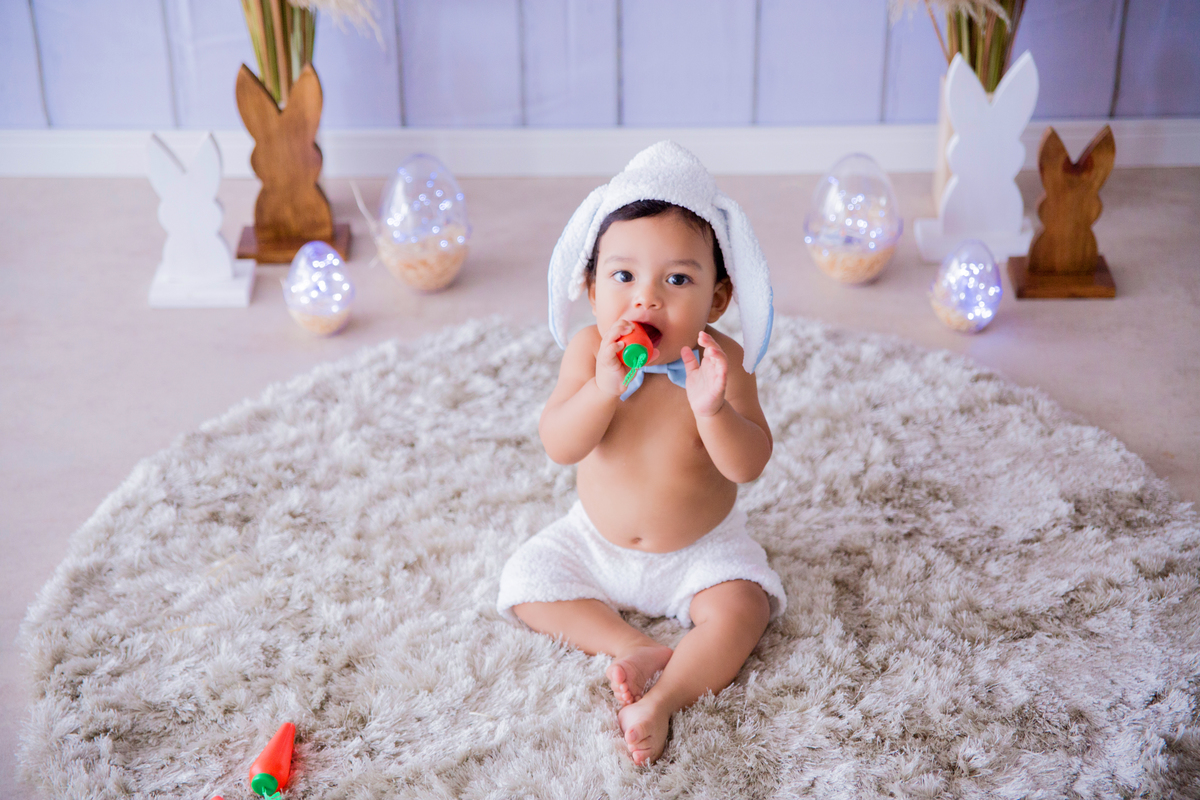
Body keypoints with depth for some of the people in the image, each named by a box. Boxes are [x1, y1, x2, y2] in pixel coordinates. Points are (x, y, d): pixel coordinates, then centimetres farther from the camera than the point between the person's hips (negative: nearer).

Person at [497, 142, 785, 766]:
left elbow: (749, 465, -27)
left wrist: (712, 409, -46)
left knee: (741, 607, -24)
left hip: (700, 549, -2)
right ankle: (636, 648, -13)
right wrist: (603, 389, -42)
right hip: (597, 541, 3)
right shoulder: (589, 350, -17)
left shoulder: (720, 360, -22)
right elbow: (558, 446, -25)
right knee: (524, 580, -9)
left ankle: (663, 699, -26)